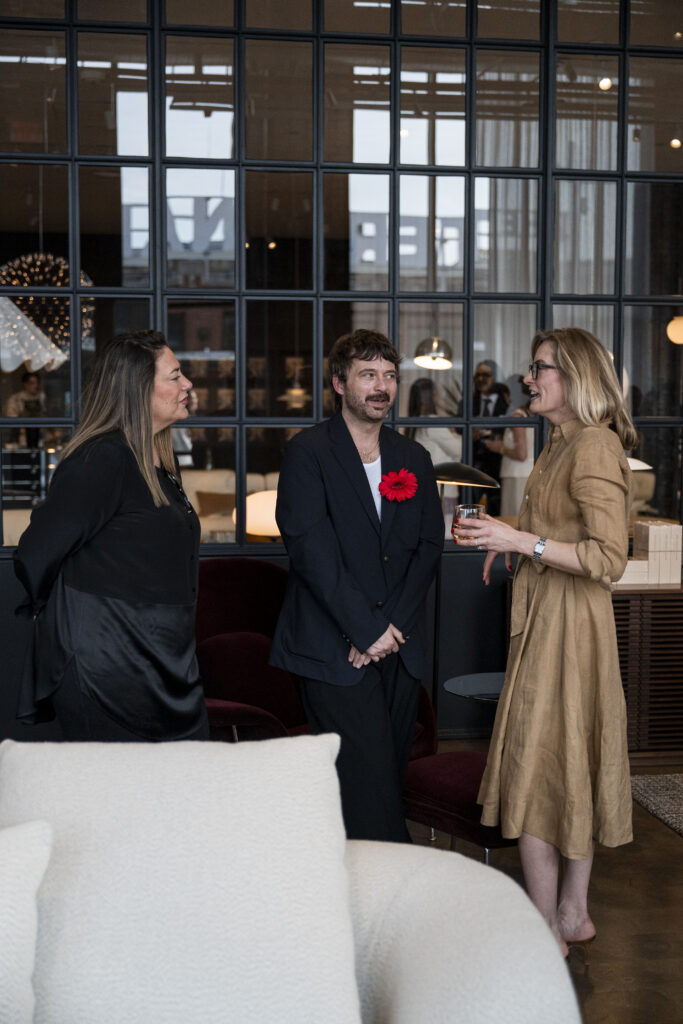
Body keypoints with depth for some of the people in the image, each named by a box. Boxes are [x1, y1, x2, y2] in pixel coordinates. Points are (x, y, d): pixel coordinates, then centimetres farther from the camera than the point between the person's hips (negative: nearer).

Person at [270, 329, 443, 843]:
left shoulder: (414, 458, 14)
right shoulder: (307, 453, -3)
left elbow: (429, 548, 9)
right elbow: (311, 549, -11)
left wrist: (392, 627, -4)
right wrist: (367, 629, -13)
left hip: (399, 647, 5)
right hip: (334, 651, -5)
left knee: (391, 777, 8)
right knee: (368, 783, -8)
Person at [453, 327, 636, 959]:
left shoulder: (594, 446, -18)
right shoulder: (565, 443, 13)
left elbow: (609, 558, -24)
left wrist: (522, 541, -24)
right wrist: (515, 541, 12)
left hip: (565, 623, -10)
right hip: (546, 617, 10)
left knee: (534, 768, -2)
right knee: (572, 764, 16)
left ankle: (546, 931, 10)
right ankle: (574, 912, 28)